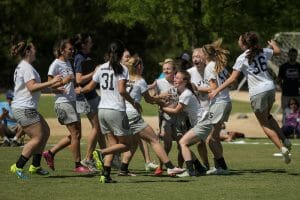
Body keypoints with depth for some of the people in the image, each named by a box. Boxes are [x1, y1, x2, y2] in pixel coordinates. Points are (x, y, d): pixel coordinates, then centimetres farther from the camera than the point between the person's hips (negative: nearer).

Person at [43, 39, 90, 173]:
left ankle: (50, 153, 16)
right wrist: (63, 82, -27)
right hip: (63, 103, -9)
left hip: (72, 102, 9)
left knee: (76, 134, 8)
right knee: (75, 134, -8)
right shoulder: (55, 65, -9)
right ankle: (77, 165, 0)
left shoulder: (68, 63, 16)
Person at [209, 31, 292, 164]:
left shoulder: (242, 58, -9)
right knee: (267, 116, 29)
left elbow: (232, 78, -12)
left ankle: (282, 148, -6)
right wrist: (273, 44, 48)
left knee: (264, 124, 5)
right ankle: (285, 141, 19)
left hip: (257, 92, -6)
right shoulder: (263, 52, 6)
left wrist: (216, 90, -8)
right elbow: (277, 51, 26)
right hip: (270, 87, 6)